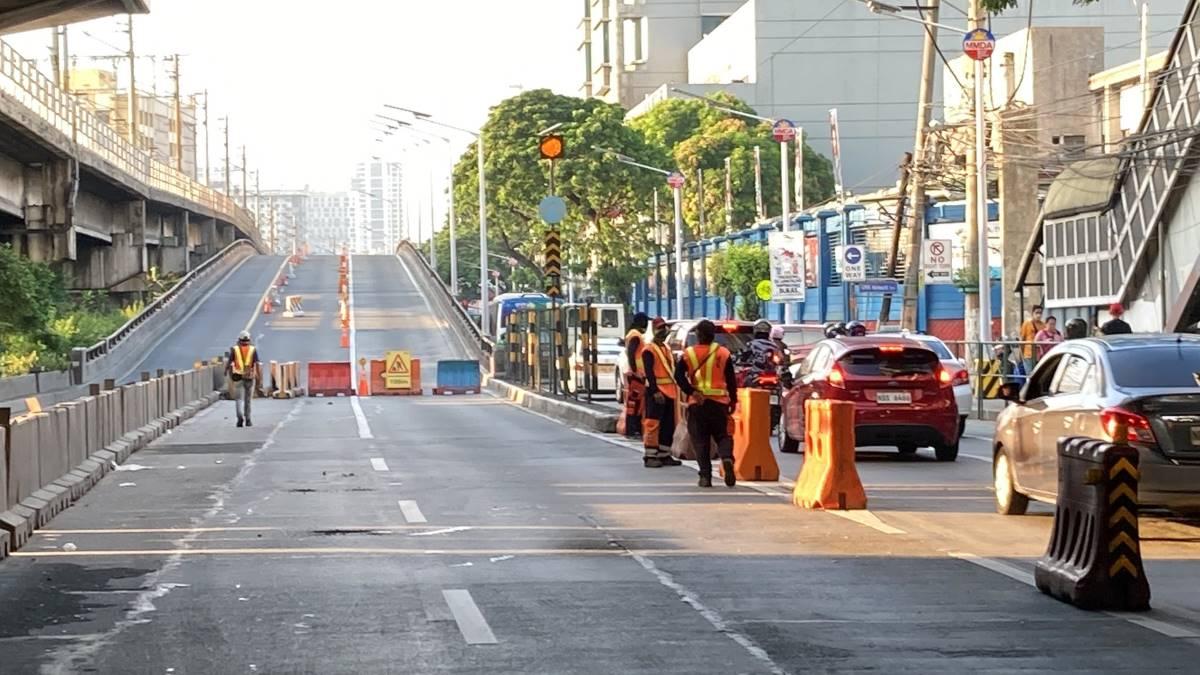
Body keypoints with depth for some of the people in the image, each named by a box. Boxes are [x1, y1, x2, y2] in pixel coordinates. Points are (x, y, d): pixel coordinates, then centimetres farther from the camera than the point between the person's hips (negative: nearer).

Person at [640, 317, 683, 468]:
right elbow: (649, 372, -16)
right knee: (653, 424, -9)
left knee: (668, 426, 11)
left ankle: (664, 455, 18)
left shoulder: (667, 348, 20)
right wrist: (655, 391, -24)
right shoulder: (649, 350, -9)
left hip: (669, 392, 9)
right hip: (656, 392, -9)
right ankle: (650, 457, -8)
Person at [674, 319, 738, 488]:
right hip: (719, 402, 1)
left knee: (700, 440, 7)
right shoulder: (724, 353, 2)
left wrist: (691, 392, -11)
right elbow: (731, 379, 4)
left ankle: (705, 476, 0)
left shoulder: (689, 354, -1)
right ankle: (727, 458, -21)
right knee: (722, 435, 10)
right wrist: (733, 400, 12)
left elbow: (679, 376, -10)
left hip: (697, 403, -1)